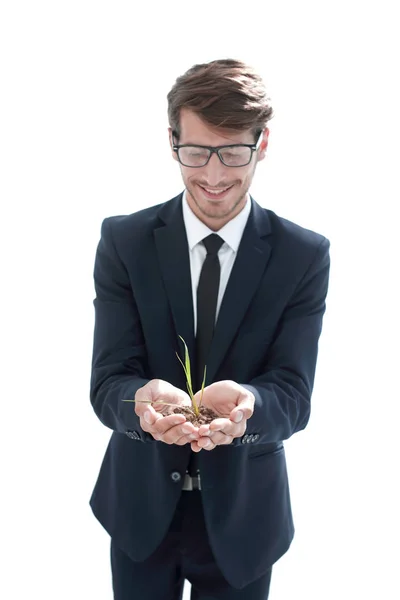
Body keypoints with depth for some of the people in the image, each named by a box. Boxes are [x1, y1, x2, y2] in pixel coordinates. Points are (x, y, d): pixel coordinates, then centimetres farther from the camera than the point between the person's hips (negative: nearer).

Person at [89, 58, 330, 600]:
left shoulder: (305, 255, -10)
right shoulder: (124, 240, -9)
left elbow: (294, 393, -15)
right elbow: (107, 382, -14)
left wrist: (244, 404, -39)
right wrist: (143, 400, -38)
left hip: (242, 514, 0)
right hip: (141, 505, 1)